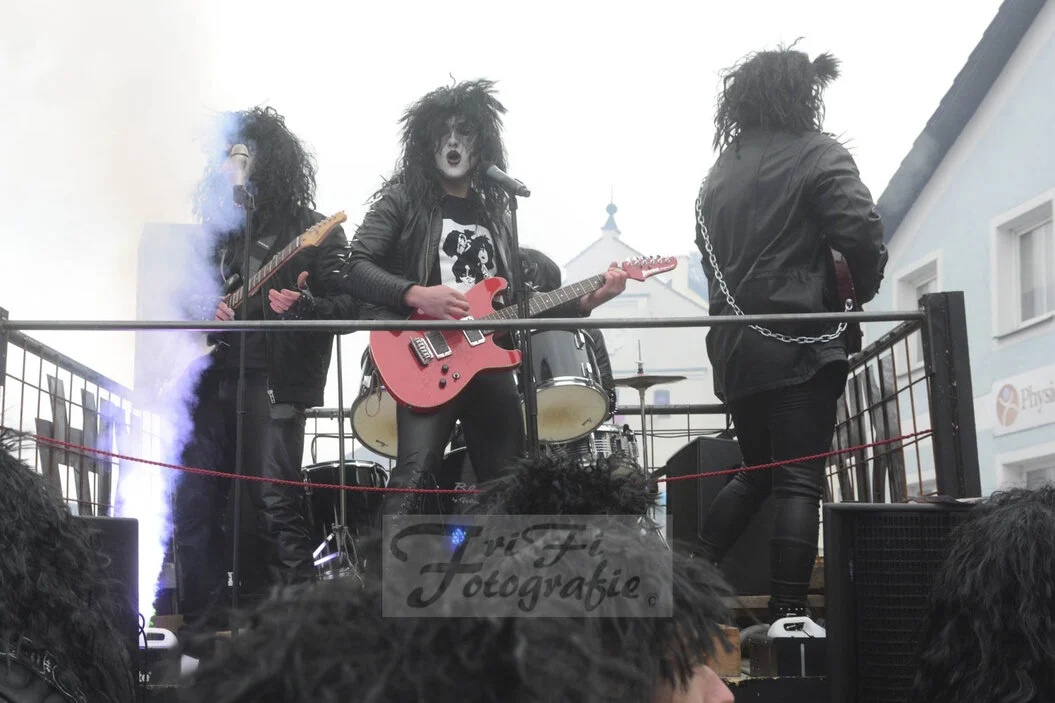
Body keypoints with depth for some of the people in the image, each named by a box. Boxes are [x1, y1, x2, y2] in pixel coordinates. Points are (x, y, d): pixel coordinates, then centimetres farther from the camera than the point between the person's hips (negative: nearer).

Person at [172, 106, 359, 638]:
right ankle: (203, 624, 14)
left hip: (273, 380, -6)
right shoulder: (218, 231, 20)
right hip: (211, 379, 6)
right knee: (194, 506, 4)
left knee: (274, 507, -10)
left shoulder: (313, 231, 2)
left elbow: (350, 307, -3)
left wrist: (302, 306, -22)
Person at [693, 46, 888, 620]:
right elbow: (862, 233, -15)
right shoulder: (817, 155, -5)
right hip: (799, 341, -7)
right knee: (799, 481, -5)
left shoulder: (720, 172, 16)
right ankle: (788, 614, -6)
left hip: (733, 346, 7)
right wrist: (862, 291, 1)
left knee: (755, 470, 20)